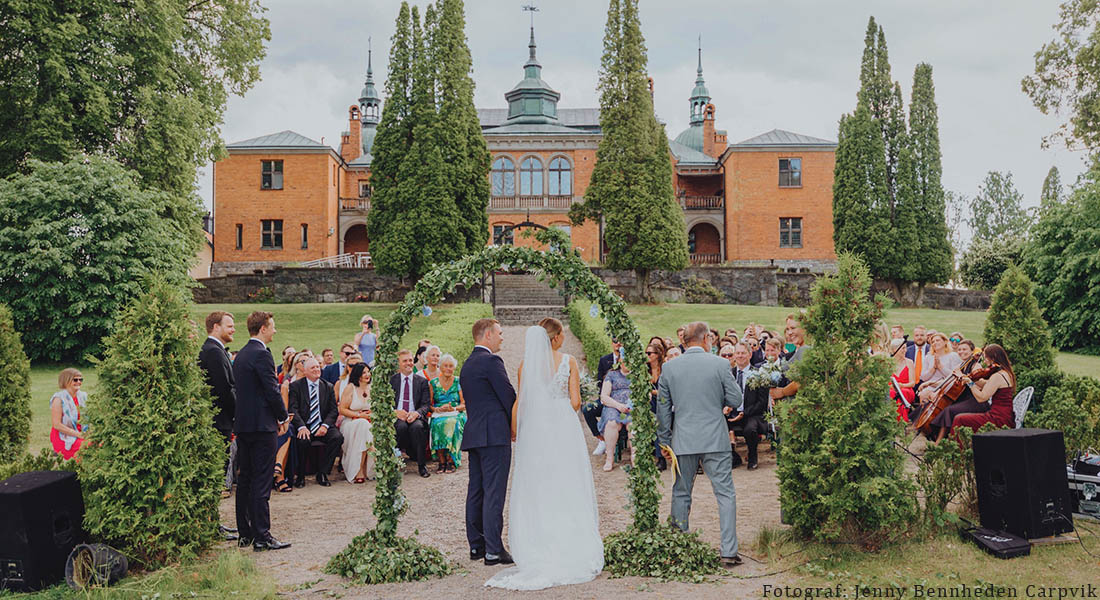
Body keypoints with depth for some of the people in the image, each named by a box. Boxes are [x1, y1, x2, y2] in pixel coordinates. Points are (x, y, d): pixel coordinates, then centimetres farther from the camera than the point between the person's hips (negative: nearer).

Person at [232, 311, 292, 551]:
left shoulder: (241, 354, 14)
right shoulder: (261, 354, -14)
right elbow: (272, 390, -17)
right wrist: (283, 417, -2)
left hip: (242, 424, 9)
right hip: (261, 425, -9)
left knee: (245, 480, 13)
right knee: (261, 483, -5)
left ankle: (245, 533, 20)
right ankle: (262, 536, -2)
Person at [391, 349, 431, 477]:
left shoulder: (422, 381, 14)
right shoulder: (391, 380, 13)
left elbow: (426, 404, 5)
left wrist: (416, 413, -17)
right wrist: (395, 412, -17)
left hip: (415, 416, 0)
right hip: (396, 417, 0)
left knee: (417, 427, -35)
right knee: (401, 426, -36)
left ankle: (422, 465, -23)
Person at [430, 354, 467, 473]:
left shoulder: (459, 382, 10)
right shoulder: (433, 383, 11)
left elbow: (464, 404, 5)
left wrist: (454, 409, -14)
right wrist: (438, 409, -14)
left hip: (456, 415, 0)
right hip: (438, 415, 1)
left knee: (452, 422, -35)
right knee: (439, 424, -34)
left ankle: (451, 461, -29)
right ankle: (442, 461, -28)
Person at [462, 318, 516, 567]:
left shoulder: (467, 364, 17)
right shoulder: (491, 361, -11)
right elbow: (509, 395, -11)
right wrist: (516, 425, 4)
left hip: (473, 434, 9)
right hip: (494, 434, -9)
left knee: (475, 491, 11)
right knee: (494, 493, -7)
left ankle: (476, 546, 17)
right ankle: (493, 550, -6)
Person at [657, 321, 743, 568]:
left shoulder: (669, 368, 1)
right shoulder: (720, 364, -6)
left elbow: (662, 409, 5)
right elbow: (735, 400, -2)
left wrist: (664, 442, 13)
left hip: (683, 441, 2)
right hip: (715, 440, -2)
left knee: (681, 495, 13)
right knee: (725, 494, 6)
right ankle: (729, 552, 4)